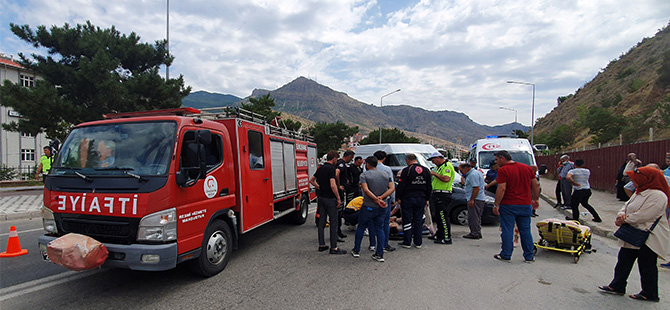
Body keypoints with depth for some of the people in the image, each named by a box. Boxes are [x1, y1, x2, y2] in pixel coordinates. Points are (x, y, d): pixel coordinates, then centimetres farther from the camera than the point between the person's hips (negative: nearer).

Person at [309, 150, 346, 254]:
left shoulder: (320, 168, 9)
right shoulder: (331, 168, -16)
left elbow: (311, 180, 18)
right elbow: (332, 185, -24)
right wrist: (338, 198, -16)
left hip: (321, 198, 8)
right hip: (330, 199, -8)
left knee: (322, 221, 12)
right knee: (333, 222, -1)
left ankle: (321, 245, 19)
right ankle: (334, 247, 2)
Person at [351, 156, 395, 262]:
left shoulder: (364, 175, -7)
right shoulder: (386, 175, 7)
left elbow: (366, 190, -21)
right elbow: (392, 188, -3)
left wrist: (376, 200, -24)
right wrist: (381, 198, -14)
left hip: (368, 207, -4)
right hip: (382, 208, 4)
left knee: (361, 227, 12)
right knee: (380, 229, 11)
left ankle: (356, 250, 22)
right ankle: (380, 254, 9)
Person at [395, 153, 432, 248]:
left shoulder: (406, 170, -12)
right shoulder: (426, 170, 7)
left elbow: (401, 186, -13)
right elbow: (429, 187, 13)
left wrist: (398, 198, -4)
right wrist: (426, 199, 19)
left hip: (408, 199, -5)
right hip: (421, 199, 5)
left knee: (407, 220, 3)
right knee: (418, 220, 11)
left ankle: (407, 242, 7)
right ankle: (418, 242, 15)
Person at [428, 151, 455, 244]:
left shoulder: (447, 166, -11)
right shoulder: (439, 167, 21)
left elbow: (446, 179, -26)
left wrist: (435, 173, -19)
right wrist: (432, 174, 13)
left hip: (443, 195, -11)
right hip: (438, 194, 11)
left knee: (443, 216, -10)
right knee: (438, 216, 16)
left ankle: (447, 238, -6)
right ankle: (439, 235, 26)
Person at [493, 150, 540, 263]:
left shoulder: (503, 170, -12)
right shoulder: (527, 168, 8)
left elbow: (501, 189, -18)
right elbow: (536, 185, 11)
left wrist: (496, 204, -14)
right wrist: (535, 199, 19)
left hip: (508, 205, -5)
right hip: (526, 205, 6)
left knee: (507, 231, 4)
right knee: (525, 231, 14)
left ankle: (506, 255, 10)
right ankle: (529, 256, 19)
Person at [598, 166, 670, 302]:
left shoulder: (657, 196, -20)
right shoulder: (639, 192, 11)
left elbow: (642, 216, -26)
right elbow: (626, 206, 11)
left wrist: (624, 220, -15)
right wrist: (621, 215, -10)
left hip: (649, 239, -9)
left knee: (647, 265, 4)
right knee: (624, 260, 12)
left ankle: (650, 294, 20)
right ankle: (617, 286, 22)